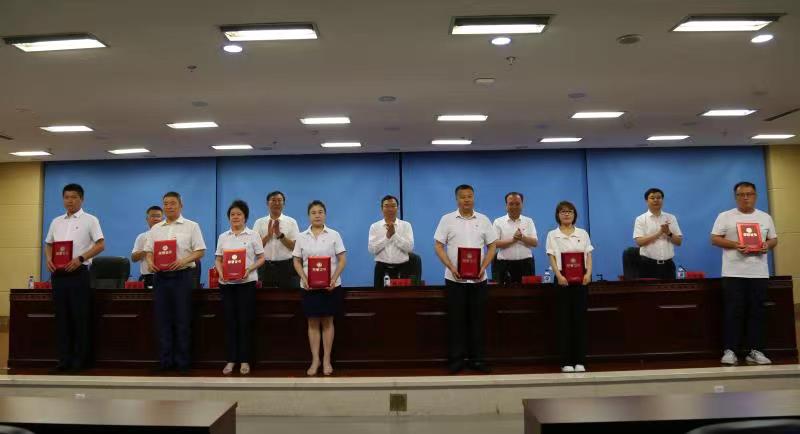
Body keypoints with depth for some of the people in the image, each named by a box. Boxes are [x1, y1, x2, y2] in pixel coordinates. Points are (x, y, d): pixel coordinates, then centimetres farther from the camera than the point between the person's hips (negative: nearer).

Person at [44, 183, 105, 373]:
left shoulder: (90, 220, 0)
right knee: (62, 317, 7)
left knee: (81, 317, -2)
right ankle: (64, 359, 14)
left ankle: (80, 360, 6)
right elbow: (48, 244, 20)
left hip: (79, 273, -5)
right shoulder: (56, 222, 15)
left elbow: (100, 245, -6)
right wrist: (49, 259, 0)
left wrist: (80, 259, -18)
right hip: (58, 273, 5)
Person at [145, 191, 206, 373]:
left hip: (182, 275, -4)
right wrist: (150, 262, -8)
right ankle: (165, 360, 14)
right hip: (160, 276, 4)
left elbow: (200, 251, -4)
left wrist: (183, 261, -19)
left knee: (183, 320, 0)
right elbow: (149, 250, 14)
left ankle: (183, 361, 7)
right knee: (163, 319, 6)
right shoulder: (155, 229, 14)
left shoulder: (191, 226, 2)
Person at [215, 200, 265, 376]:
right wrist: (220, 272, -8)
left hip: (246, 282, -3)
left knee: (245, 321, -1)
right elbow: (218, 259, 12)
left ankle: (244, 360, 9)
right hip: (227, 283, 3)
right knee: (230, 321, 5)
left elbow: (261, 258, 1)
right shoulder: (223, 237, 10)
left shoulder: (253, 235, 1)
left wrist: (249, 269, -16)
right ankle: (231, 359, 15)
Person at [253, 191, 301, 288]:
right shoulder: (259, 222, 6)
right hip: (266, 267, 1)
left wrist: (280, 234, -16)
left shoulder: (291, 222, 2)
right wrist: (268, 235, -13)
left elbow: (295, 247, -6)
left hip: (286, 266, -1)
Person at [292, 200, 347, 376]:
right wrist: (304, 279, -11)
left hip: (330, 285, -1)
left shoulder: (334, 235, -1)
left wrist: (334, 279, -15)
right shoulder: (302, 237, 4)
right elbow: (297, 262, 5)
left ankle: (327, 360, 13)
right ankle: (315, 360, 13)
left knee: (327, 321, 5)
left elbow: (342, 260, -3)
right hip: (309, 285, 1)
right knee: (313, 322, 5)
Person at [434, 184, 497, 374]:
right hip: (455, 279, -2)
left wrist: (483, 267, -8)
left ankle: (477, 359, 17)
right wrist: (451, 267, -14)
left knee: (477, 320, 7)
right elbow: (438, 246, -2)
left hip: (478, 279, 2)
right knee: (456, 320, 3)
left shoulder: (483, 220, 6)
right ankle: (455, 359, 13)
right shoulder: (447, 219, 0)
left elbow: (491, 247, 7)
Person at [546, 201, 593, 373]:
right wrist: (559, 275, -17)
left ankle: (580, 361, 8)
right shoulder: (553, 235, 5)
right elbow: (552, 257, -3)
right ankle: (566, 362, 5)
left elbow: (588, 256, 7)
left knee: (580, 318, 2)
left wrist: (588, 273, -9)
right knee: (564, 319, 0)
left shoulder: (583, 233, 11)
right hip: (563, 278, -2)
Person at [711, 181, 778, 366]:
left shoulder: (765, 217, 13)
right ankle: (730, 351, 1)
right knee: (733, 312, -3)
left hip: (759, 273, 3)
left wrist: (767, 245, -7)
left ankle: (755, 351, 12)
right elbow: (714, 239, -2)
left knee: (756, 312, 5)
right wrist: (734, 245, -17)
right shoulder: (725, 216, 2)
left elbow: (774, 239, 16)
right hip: (733, 273, -3)